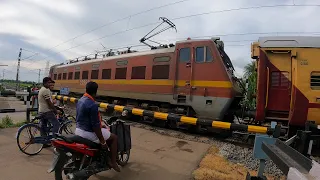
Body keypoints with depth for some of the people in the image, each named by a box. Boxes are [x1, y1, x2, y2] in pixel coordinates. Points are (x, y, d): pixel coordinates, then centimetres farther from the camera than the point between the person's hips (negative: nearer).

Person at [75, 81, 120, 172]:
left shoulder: (80, 100, 4)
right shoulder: (92, 105, -25)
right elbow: (95, 125, -25)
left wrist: (100, 125, 21)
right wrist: (102, 142, -16)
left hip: (78, 130, 10)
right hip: (88, 133, -9)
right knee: (114, 137, 4)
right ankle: (113, 162, 9)